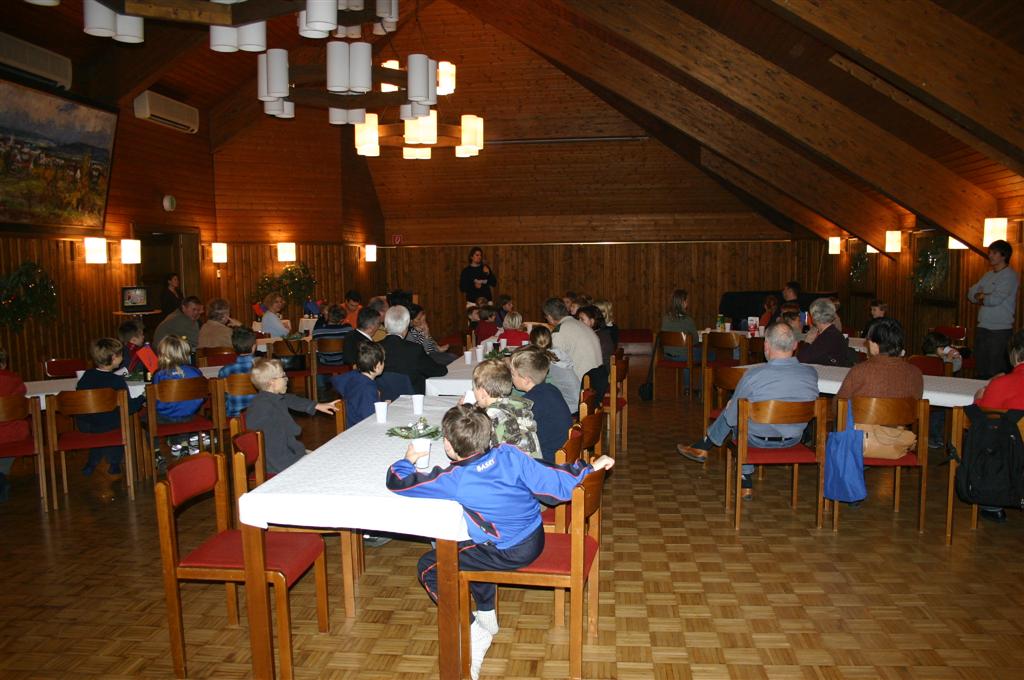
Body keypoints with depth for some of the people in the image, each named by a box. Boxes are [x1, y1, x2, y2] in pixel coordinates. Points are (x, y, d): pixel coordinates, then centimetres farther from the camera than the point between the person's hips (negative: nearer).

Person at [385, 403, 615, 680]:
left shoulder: (452, 481, -20)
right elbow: (554, 482, -11)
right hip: (536, 539, 7)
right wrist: (591, 468, 1)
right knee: (471, 547, 33)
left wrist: (407, 460, 8)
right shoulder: (509, 455, -11)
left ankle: (474, 634, 7)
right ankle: (487, 616, 45)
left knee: (428, 568, 6)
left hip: (511, 554, -7)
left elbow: (397, 482, -12)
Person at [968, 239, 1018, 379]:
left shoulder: (1009, 276, -8)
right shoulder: (988, 275, 16)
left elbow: (995, 299, -18)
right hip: (982, 328, 8)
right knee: (981, 372, 12)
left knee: (996, 373, -6)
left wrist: (980, 297, 0)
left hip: (1000, 331, -8)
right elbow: (971, 294, 13)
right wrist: (984, 297, -6)